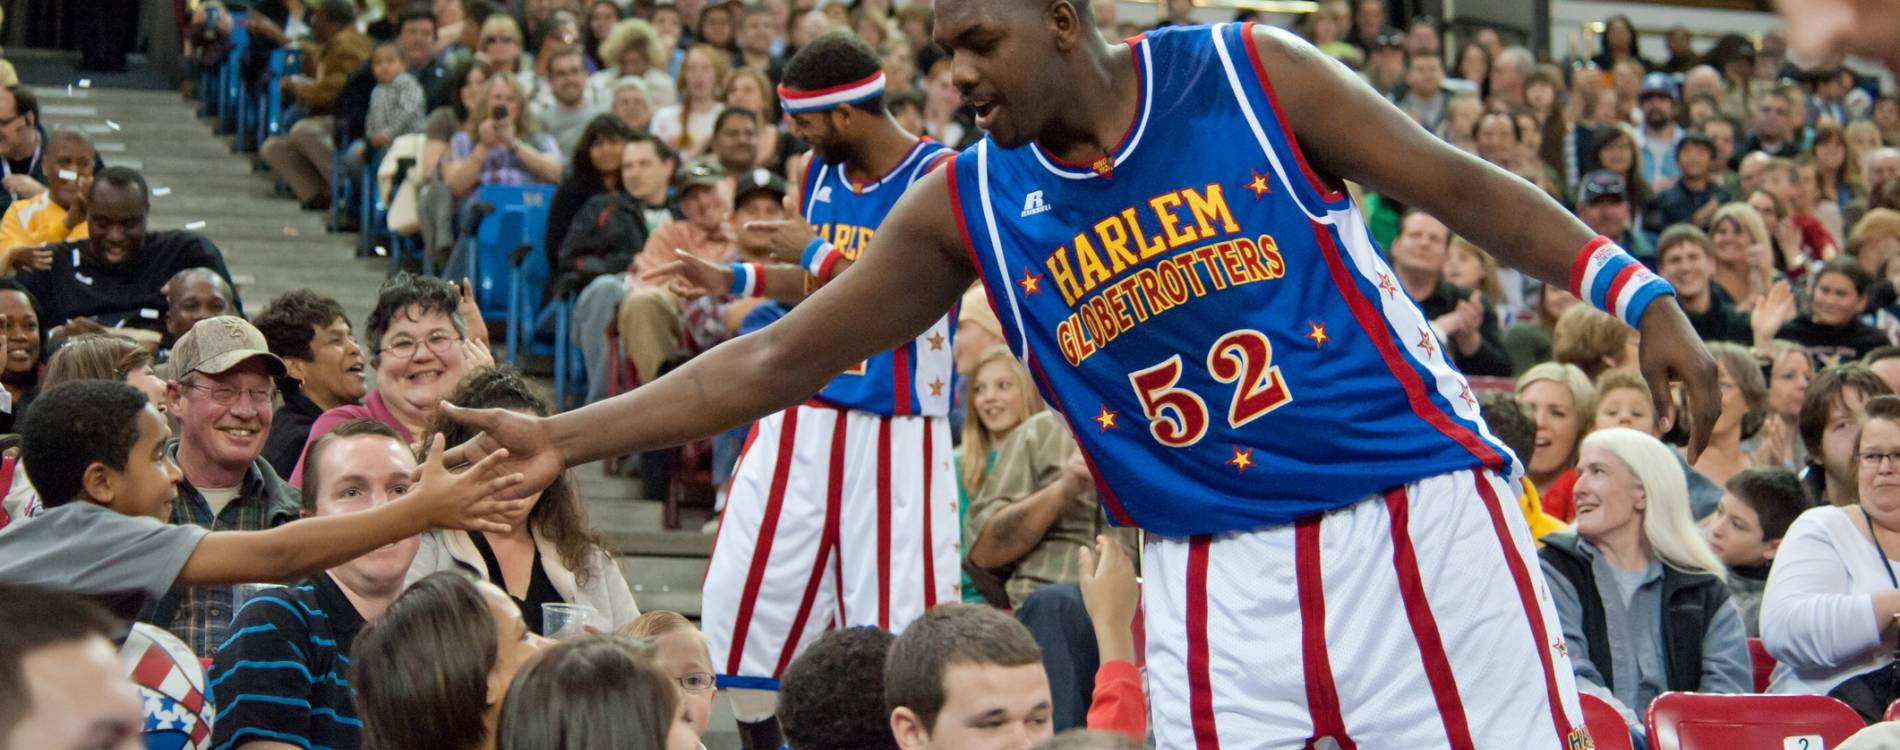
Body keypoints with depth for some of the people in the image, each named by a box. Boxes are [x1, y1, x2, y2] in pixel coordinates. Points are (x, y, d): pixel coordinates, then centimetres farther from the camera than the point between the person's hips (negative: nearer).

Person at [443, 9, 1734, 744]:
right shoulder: (971, 205, 1)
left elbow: (1458, 185, -1)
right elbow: (782, 356, 4)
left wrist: (1639, 295, -10)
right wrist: (569, 438, -2)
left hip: (1416, 506, -2)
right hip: (1214, 572, 3)